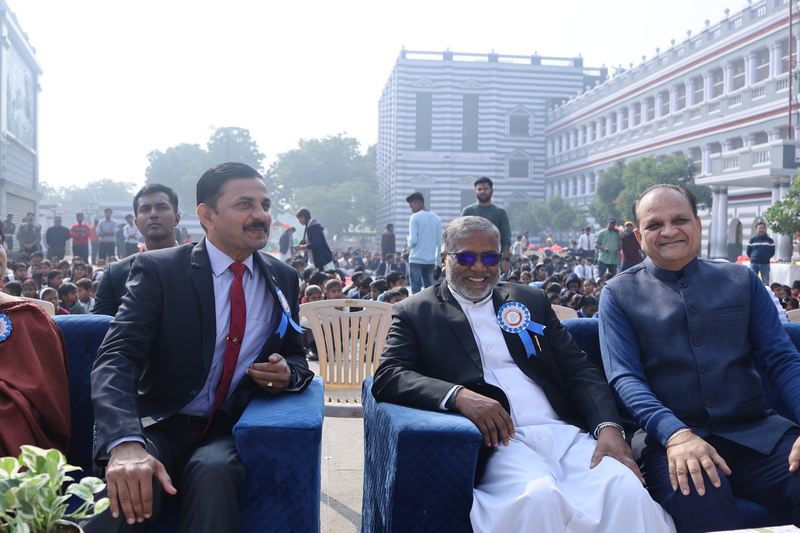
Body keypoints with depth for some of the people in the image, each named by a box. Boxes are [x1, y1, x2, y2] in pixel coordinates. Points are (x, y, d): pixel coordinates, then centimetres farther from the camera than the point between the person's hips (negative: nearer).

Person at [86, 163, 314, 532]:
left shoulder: (283, 279, 7)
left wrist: (288, 373, -10)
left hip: (233, 432, 2)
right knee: (126, 485, -33)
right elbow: (116, 358, -16)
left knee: (213, 471, -32)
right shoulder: (158, 269, -6)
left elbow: (296, 355, 17)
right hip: (161, 426, -2)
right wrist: (126, 443, -35)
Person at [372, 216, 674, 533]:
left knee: (628, 493, -26)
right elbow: (387, 376, -4)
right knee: (539, 497, -34)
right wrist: (459, 395, -21)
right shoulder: (415, 313, 10)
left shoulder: (531, 300, 19)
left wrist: (608, 426, -6)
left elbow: (580, 370, 13)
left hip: (566, 433, 4)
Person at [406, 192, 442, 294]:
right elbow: (439, 242, 10)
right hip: (431, 260, 5)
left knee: (416, 289, -2)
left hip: (416, 259, -5)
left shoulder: (415, 217, -7)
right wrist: (438, 262, 15)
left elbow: (413, 240, -14)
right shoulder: (436, 218, 10)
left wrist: (409, 244, 8)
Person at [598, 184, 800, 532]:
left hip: (755, 432, 4)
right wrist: (675, 434, -23)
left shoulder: (742, 281, 14)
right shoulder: (619, 294, 6)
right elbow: (625, 377, -5)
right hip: (671, 437, -4)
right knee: (698, 501, -36)